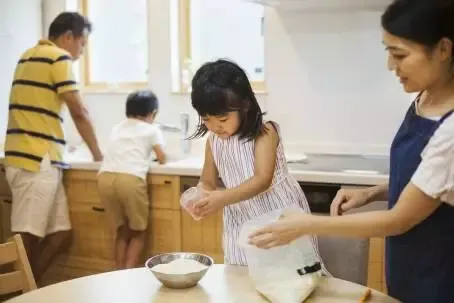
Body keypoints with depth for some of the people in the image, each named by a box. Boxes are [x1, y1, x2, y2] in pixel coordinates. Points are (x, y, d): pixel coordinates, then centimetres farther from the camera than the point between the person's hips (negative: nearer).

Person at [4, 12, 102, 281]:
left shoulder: (30, 56, 21)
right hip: (36, 161, -9)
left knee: (60, 234, 8)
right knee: (26, 239, -7)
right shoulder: (59, 57, -6)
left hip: (29, 157, 9)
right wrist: (97, 154, 4)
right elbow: (79, 112, -6)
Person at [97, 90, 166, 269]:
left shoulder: (117, 129, 30)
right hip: (130, 179, -4)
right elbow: (162, 159, 16)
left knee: (122, 229, 20)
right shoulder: (152, 130, 18)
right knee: (138, 232, 13)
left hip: (105, 177, 4)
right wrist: (159, 159, 38)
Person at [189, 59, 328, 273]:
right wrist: (199, 197, -17)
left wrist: (223, 198, -40)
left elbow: (263, 180, -27)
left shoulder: (265, 132, -18)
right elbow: (208, 182, 7)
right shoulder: (213, 141, 0)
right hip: (242, 222, 5)